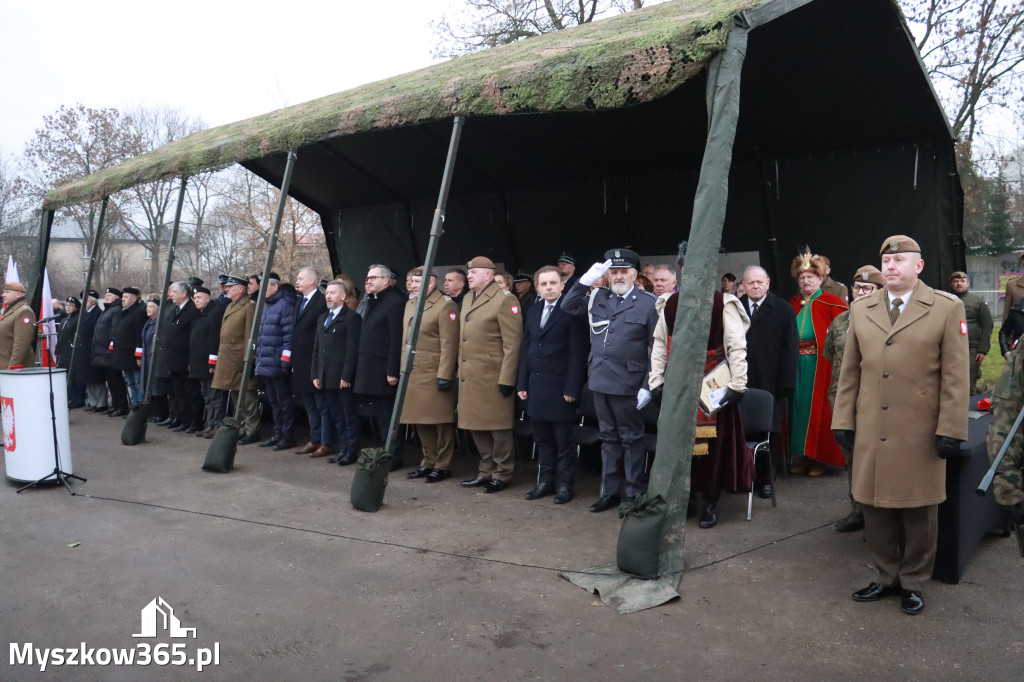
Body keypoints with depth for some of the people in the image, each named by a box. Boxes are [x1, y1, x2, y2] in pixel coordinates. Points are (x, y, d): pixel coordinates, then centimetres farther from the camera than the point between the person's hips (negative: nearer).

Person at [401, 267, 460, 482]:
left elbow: (449, 344, -15)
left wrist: (445, 375, -19)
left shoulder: (445, 305, -10)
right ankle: (429, 462, 26)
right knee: (421, 420, 14)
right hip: (413, 374, 8)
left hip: (435, 374, -8)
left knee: (441, 422, 2)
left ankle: (443, 465, 12)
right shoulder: (410, 304, 15)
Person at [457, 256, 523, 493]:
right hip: (470, 377, 8)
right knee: (476, 426, 14)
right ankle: (486, 471, 27)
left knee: (498, 427, 3)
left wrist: (506, 379, -18)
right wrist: (460, 373, 17)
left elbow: (512, 344, -15)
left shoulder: (504, 299, -10)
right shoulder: (467, 299, 16)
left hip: (493, 378, -8)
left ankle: (502, 474, 16)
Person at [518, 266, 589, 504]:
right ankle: (545, 481, 24)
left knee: (564, 440, 3)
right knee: (542, 439, 13)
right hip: (536, 387, 6)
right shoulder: (532, 313, 13)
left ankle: (565, 485, 13)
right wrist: (522, 384, 8)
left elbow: (578, 353, -11)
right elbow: (525, 350, 14)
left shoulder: (571, 313, -7)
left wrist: (572, 388, -16)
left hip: (560, 387, -6)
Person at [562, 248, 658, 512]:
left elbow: (656, 348, -6)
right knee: (609, 438, 14)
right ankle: (610, 491, 24)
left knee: (631, 439, 6)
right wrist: (585, 281, -4)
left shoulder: (649, 303, -5)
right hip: (600, 380, 5)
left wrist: (648, 386, -11)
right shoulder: (597, 298, 9)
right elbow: (567, 306, 7)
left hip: (627, 384, -5)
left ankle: (634, 494, 17)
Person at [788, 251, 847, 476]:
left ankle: (821, 458, 10)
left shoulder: (831, 303, -4)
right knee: (798, 407, 8)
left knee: (818, 408, 0)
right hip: (796, 367, 5)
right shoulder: (793, 305, 11)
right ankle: (802, 456, 17)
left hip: (820, 366, -5)